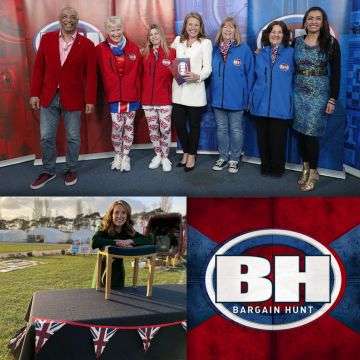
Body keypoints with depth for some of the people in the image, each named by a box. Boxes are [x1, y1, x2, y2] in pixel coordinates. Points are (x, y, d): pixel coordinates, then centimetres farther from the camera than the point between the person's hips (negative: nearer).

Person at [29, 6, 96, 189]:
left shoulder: (86, 44, -3)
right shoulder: (47, 39, 3)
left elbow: (91, 75, -3)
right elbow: (38, 68, 5)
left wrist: (90, 100, -6)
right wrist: (34, 93, 1)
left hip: (72, 99, -2)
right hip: (48, 97, 2)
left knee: (73, 137, 8)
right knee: (46, 137, 7)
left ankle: (71, 169, 27)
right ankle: (48, 171, 24)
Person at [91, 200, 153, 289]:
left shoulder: (129, 231, -4)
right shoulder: (104, 230, -12)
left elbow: (149, 240, -11)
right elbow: (94, 243, -32)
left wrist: (130, 241, -24)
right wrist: (117, 243, -28)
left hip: (119, 272, 3)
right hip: (104, 271, -3)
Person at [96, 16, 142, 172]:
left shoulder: (133, 48, 2)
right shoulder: (100, 49, -2)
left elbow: (137, 73, 3)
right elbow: (103, 75, -3)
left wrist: (138, 92, 0)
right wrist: (108, 92, -7)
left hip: (131, 94, 2)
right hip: (113, 95, -1)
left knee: (129, 125, 7)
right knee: (117, 126, -1)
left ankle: (125, 156, 21)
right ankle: (118, 155, 19)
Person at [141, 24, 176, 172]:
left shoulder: (171, 52, 0)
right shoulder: (145, 54, 8)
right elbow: (142, 75, 11)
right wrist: (141, 94, 4)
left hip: (164, 98, -3)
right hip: (147, 99, 3)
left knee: (165, 129, -1)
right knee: (152, 129, 10)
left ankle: (165, 157, 14)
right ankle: (157, 155, 25)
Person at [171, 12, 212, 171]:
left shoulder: (205, 43, 0)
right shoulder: (178, 40, 11)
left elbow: (207, 68, -6)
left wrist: (197, 76, -24)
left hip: (195, 89, -3)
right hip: (178, 89, 3)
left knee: (194, 124, 6)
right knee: (178, 123, 4)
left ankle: (191, 155, 21)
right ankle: (186, 152, 26)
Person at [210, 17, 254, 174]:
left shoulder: (244, 49, -6)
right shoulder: (215, 49, 5)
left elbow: (250, 74, -5)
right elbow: (211, 72, 12)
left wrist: (247, 96, -8)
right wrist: (211, 93, 6)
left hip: (236, 98, -4)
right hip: (218, 97, 4)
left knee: (235, 130, 7)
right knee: (221, 129, 13)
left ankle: (234, 159, 18)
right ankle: (223, 157, 25)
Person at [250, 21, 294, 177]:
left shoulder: (291, 53, -1)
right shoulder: (260, 54, 9)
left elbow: (296, 78, 4)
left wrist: (293, 100, 1)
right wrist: (252, 98, 13)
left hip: (281, 105, -3)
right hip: (261, 104, 3)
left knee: (278, 138, 3)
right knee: (263, 137, 9)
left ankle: (277, 168, 20)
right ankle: (265, 165, 25)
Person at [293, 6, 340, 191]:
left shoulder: (331, 42, -4)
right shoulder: (297, 42, 5)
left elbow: (335, 73, -5)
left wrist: (332, 99, -8)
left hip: (319, 94, -3)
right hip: (299, 93, 3)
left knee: (311, 133, -5)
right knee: (301, 132, 6)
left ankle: (313, 172, 9)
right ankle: (306, 168, 21)